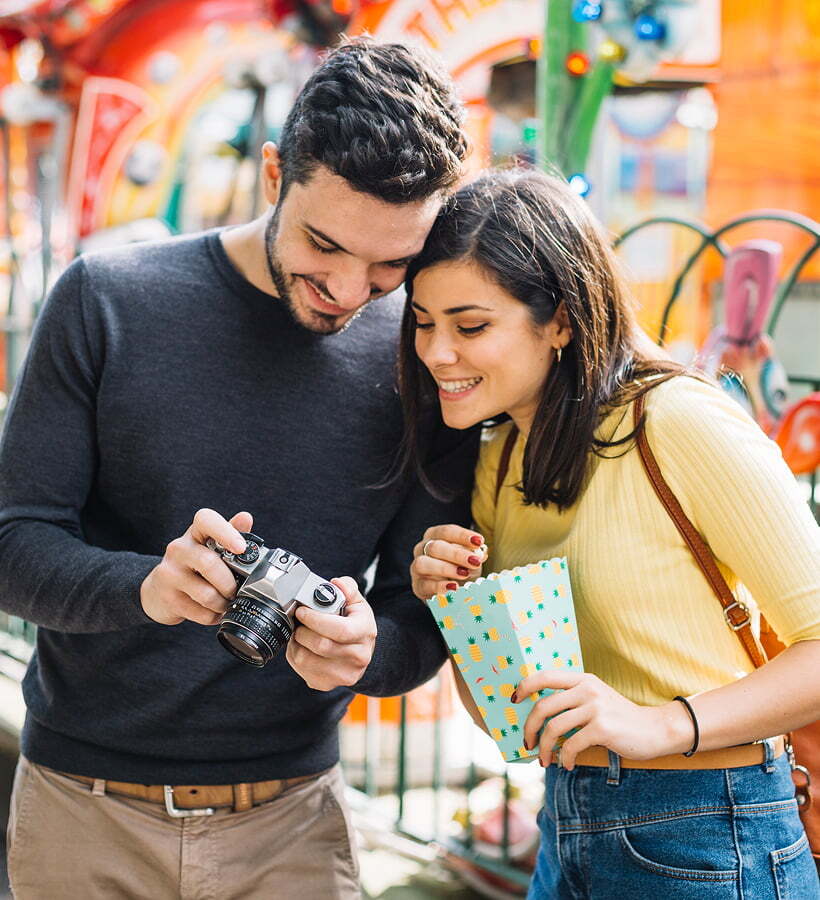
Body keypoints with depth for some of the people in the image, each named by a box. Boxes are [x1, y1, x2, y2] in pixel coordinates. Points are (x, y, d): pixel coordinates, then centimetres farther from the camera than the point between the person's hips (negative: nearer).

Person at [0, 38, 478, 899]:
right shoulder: (107, 300, -8)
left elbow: (422, 618, 0)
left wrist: (366, 648, -24)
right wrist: (142, 587, -28)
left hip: (290, 822, 1)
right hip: (84, 807, 0)